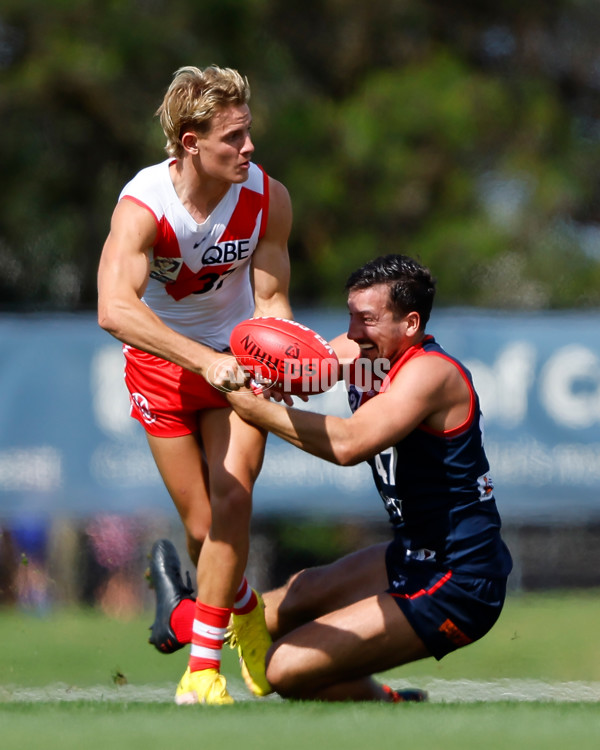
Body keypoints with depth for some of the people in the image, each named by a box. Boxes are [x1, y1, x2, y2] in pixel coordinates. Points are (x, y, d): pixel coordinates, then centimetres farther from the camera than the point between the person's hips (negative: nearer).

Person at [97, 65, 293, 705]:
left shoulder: (266, 197, -16)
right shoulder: (141, 206, -27)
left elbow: (270, 300, -8)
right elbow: (115, 310, -42)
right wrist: (206, 360, -52)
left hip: (236, 358, 2)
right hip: (160, 364, -2)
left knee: (232, 497, -18)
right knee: (205, 526, -2)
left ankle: (202, 671, -13)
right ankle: (243, 606, 34)